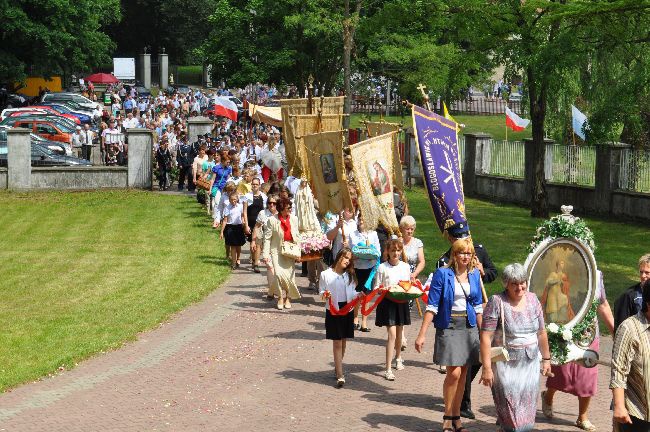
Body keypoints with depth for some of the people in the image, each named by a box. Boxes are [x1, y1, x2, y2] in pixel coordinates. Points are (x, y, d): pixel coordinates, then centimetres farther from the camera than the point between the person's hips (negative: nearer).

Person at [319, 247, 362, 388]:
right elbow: (321, 291, -1)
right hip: (333, 310, -4)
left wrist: (358, 295, -10)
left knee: (343, 342, 11)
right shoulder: (326, 274, -5)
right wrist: (324, 295, -22)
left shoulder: (349, 275, 7)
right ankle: (340, 376, -8)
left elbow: (352, 293, 10)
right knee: (337, 343, -6)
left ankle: (338, 368, 28)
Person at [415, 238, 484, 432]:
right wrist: (422, 334, -12)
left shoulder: (474, 274, 7)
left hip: (469, 327, 5)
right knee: (454, 372, -12)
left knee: (462, 374, 6)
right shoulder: (442, 274, -7)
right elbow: (432, 306, -8)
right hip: (449, 327, -4)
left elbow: (478, 307, 14)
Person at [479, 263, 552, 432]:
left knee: (527, 409, 8)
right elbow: (486, 337, -14)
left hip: (530, 363, 5)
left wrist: (546, 359, 16)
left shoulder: (532, 300, 5)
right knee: (510, 409, -7)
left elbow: (541, 332, 15)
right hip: (506, 365, -5)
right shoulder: (497, 302, -11)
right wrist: (487, 368, -18)